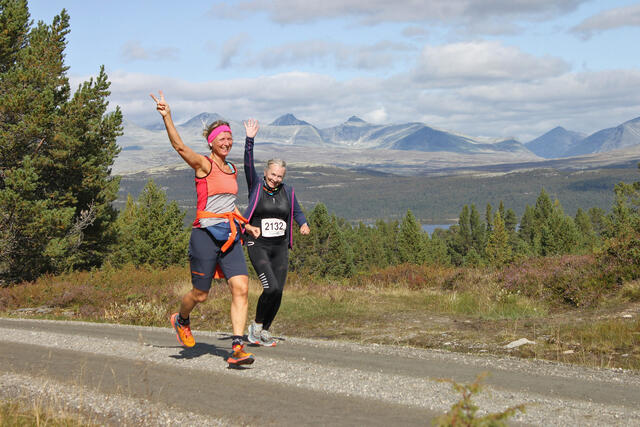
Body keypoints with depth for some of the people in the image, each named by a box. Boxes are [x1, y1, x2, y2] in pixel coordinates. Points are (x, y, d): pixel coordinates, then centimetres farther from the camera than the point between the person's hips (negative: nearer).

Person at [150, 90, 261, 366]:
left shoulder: (232, 170, 16)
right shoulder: (203, 164, -4)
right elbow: (179, 146, -22)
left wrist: (245, 225, 27)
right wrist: (167, 116, -34)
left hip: (230, 237, 6)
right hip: (205, 235, -6)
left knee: (241, 289, -11)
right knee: (200, 294, 5)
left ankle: (237, 349, -13)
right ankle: (181, 320, 39)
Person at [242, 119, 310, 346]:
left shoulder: (288, 191, 8)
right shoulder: (256, 186, -1)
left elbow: (297, 211, 20)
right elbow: (248, 164, -14)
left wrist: (303, 223, 0)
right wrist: (250, 139, -23)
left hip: (280, 247, 4)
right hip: (258, 245, -4)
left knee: (278, 292, 2)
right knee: (271, 287, -18)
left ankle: (265, 330, 19)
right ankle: (256, 326, 3)